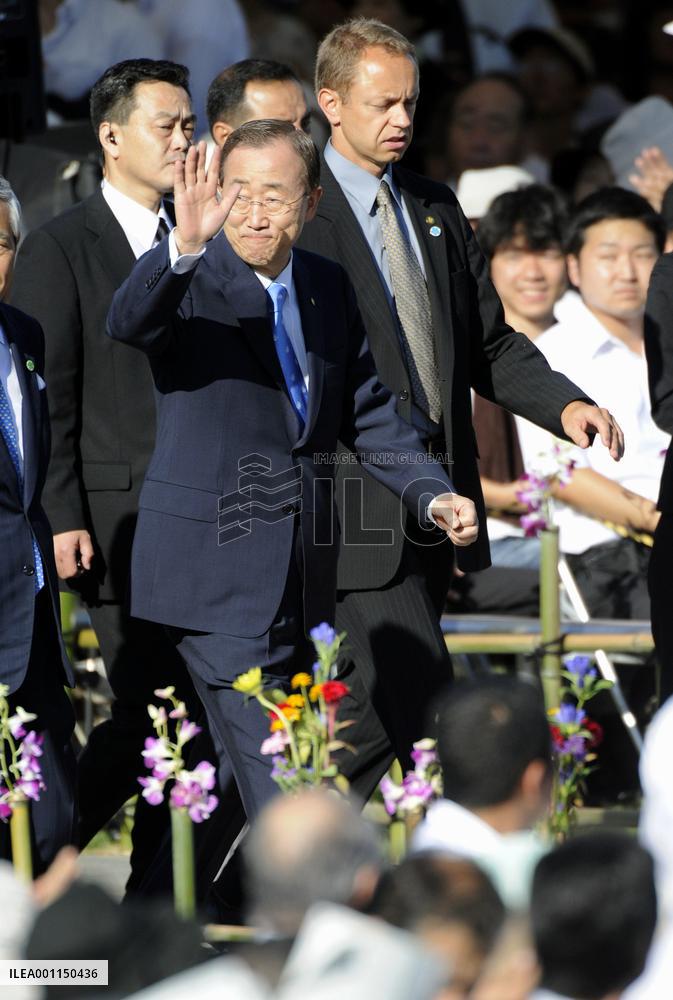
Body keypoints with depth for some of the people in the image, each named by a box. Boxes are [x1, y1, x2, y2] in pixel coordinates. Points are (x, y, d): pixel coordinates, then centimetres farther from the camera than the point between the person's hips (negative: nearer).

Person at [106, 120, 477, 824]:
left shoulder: (328, 287, 10)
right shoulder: (190, 284, -10)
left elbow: (367, 411, 15)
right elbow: (127, 323, -33)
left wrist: (433, 495, -1)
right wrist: (185, 245, -51)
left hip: (301, 580, 7)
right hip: (216, 572, -7)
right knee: (277, 792, -11)